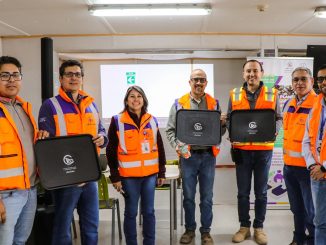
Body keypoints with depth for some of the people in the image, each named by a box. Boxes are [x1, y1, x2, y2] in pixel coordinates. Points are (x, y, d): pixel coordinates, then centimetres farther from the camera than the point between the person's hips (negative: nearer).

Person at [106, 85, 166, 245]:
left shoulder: (152, 121, 7)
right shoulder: (117, 121, -3)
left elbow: (159, 148, 12)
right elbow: (111, 152, -3)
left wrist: (162, 172, 10)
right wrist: (115, 177, -6)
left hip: (150, 174, 3)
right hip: (129, 176, -3)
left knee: (149, 211, 11)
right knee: (131, 212, 8)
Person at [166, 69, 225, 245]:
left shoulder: (214, 103, 6)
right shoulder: (179, 103, 0)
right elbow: (170, 129, 1)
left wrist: (222, 124, -12)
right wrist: (177, 145, -15)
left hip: (208, 155, 1)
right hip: (188, 156, -1)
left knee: (207, 197, 9)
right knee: (188, 196, 10)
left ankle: (205, 231, 24)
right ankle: (189, 229, 26)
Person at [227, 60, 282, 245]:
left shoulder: (272, 94, 4)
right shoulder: (234, 95, 5)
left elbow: (279, 118, 6)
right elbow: (229, 119, 7)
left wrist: (273, 130, -15)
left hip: (264, 148, 0)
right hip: (242, 149, 1)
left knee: (261, 192, 9)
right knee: (243, 192, 9)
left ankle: (259, 227, 23)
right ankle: (244, 227, 23)